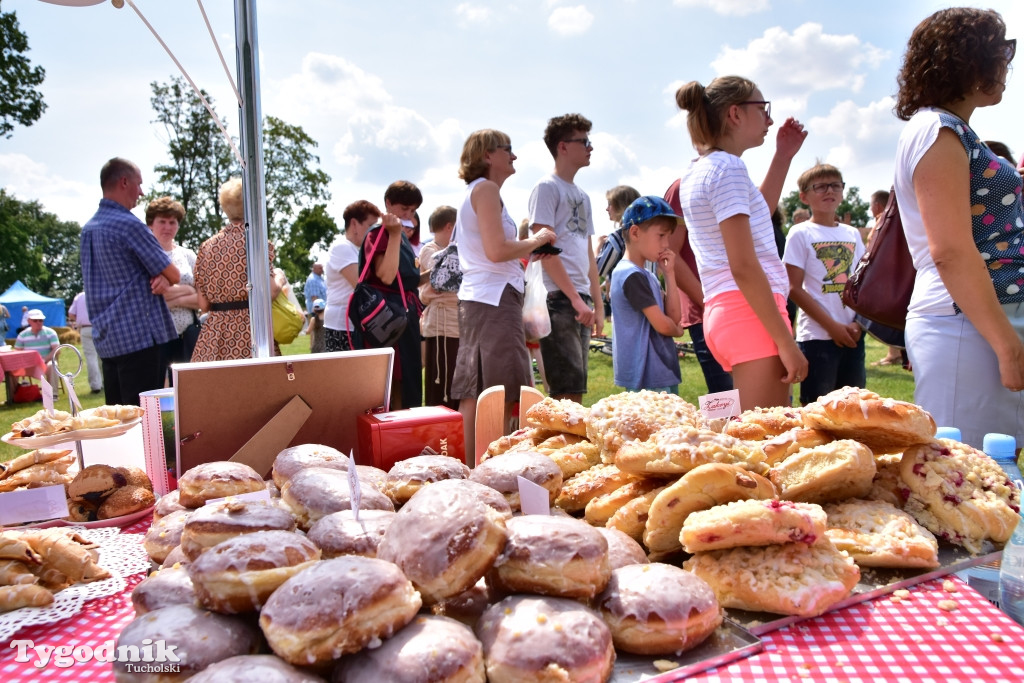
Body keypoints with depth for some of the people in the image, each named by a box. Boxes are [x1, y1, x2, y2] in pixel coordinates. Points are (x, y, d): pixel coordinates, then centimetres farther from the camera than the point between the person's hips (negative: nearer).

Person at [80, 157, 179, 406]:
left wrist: (161, 279, -2)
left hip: (105, 338, 9)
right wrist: (164, 278, 12)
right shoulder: (128, 225, -12)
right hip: (138, 335, -9)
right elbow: (174, 276, -9)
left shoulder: (88, 229, 16)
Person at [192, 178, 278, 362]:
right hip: (249, 330, -4)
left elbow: (203, 303, 8)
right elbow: (269, 291, -15)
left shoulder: (207, 246, 9)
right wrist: (280, 280, 4)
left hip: (213, 335, 4)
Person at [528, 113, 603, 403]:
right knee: (568, 390, -11)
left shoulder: (582, 195, 21)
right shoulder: (547, 188, -3)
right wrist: (576, 299, -16)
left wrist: (597, 304, 15)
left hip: (581, 302, 8)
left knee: (575, 390, 10)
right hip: (559, 300, -8)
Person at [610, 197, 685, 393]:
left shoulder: (645, 274, 15)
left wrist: (668, 274, 5)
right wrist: (677, 330, 5)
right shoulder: (632, 275, -15)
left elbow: (674, 316, 10)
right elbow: (662, 324, -17)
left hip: (662, 374, 10)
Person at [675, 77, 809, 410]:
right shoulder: (727, 167, -10)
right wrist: (786, 342, -16)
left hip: (724, 313, 10)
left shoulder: (698, 169, 17)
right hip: (751, 314, -10)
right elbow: (743, 267, -18)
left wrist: (783, 157, 28)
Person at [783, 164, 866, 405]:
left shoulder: (852, 234, 13)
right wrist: (832, 326, -12)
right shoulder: (800, 234, -3)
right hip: (817, 336, -5)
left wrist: (859, 323, -4)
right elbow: (794, 289, -8)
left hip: (853, 336, 5)